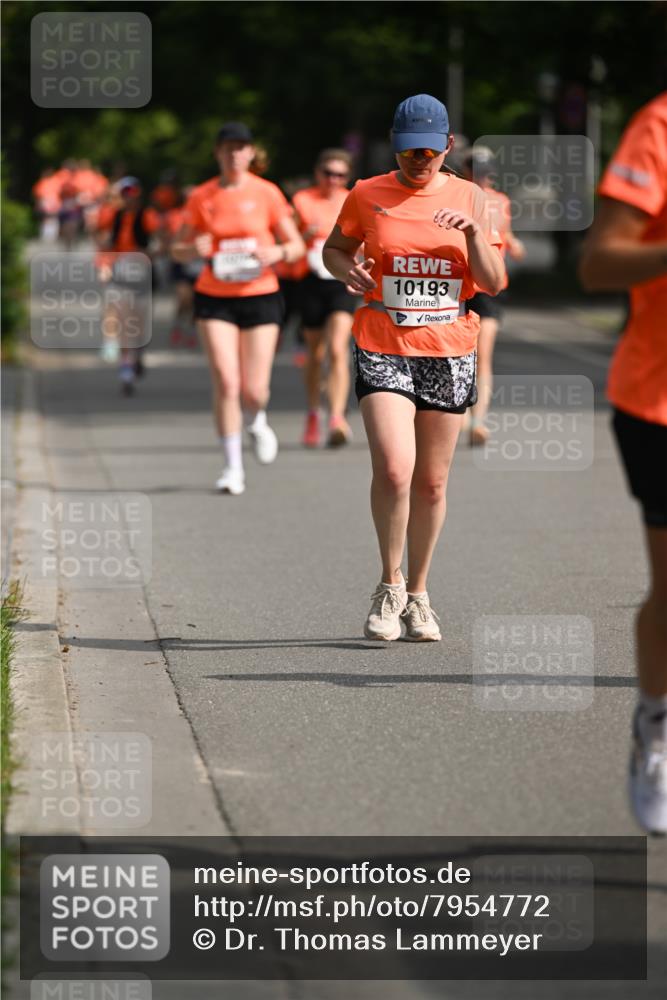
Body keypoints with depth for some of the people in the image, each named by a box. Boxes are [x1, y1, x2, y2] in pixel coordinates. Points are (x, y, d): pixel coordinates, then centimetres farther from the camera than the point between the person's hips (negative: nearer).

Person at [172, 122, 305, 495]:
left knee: (254, 390, -4)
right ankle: (233, 467, -3)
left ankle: (257, 422, 34)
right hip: (214, 298, 0)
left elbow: (297, 246, 4)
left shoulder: (267, 193, -1)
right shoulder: (202, 197, 2)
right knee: (225, 382, -12)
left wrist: (277, 252, -18)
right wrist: (194, 250, -14)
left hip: (260, 296, 0)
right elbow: (179, 250, 9)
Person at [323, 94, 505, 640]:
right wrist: (346, 269, -5)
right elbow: (334, 247, 17)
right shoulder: (367, 195, 2)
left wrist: (473, 230, -15)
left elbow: (494, 283, 1)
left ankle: (418, 594, 23)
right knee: (393, 469, -18)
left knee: (432, 482, 7)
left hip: (449, 354, 2)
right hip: (382, 349, -2)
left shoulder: (469, 197, 4)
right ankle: (390, 585, 2)